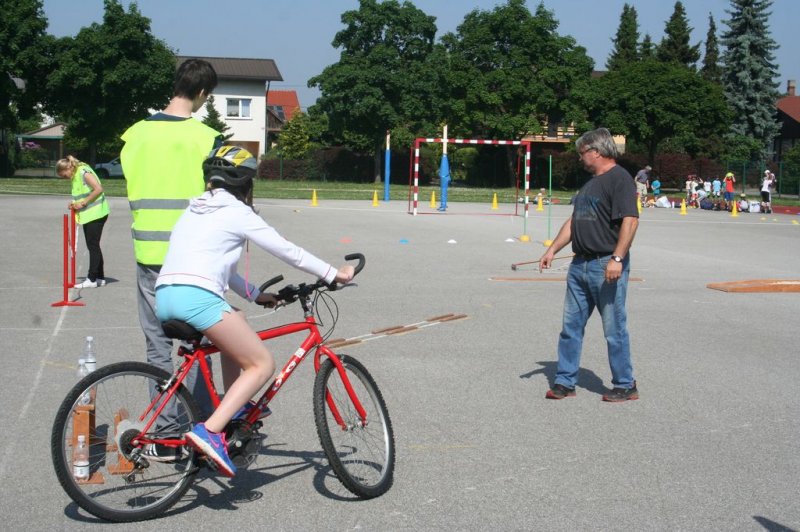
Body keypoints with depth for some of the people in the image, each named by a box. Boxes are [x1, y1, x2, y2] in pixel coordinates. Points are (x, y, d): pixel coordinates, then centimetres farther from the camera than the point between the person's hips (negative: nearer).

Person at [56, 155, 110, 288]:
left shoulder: (84, 172, -15)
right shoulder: (76, 176, 13)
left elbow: (99, 189, -24)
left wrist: (83, 203, -20)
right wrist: (75, 204, -1)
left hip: (96, 214, -10)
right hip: (88, 215, 10)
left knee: (93, 246, -6)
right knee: (93, 246, 12)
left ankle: (92, 279, -2)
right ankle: (100, 277, 19)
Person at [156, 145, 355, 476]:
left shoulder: (194, 211, 28)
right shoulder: (236, 212, 5)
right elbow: (288, 252, 8)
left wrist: (255, 294, 40)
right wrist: (334, 274, 17)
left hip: (164, 296, 9)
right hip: (197, 297, -9)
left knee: (236, 335, 32)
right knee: (262, 365, -1)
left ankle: (235, 410, 28)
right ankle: (210, 431, -17)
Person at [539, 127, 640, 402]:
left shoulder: (619, 179, -11)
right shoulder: (590, 183, 19)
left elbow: (630, 220, -20)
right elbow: (574, 221, 22)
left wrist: (617, 259, -26)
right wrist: (552, 249, 15)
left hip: (606, 266, -9)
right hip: (580, 265, 9)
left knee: (614, 329, 0)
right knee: (571, 325, 10)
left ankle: (625, 386, 12)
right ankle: (565, 382, 18)